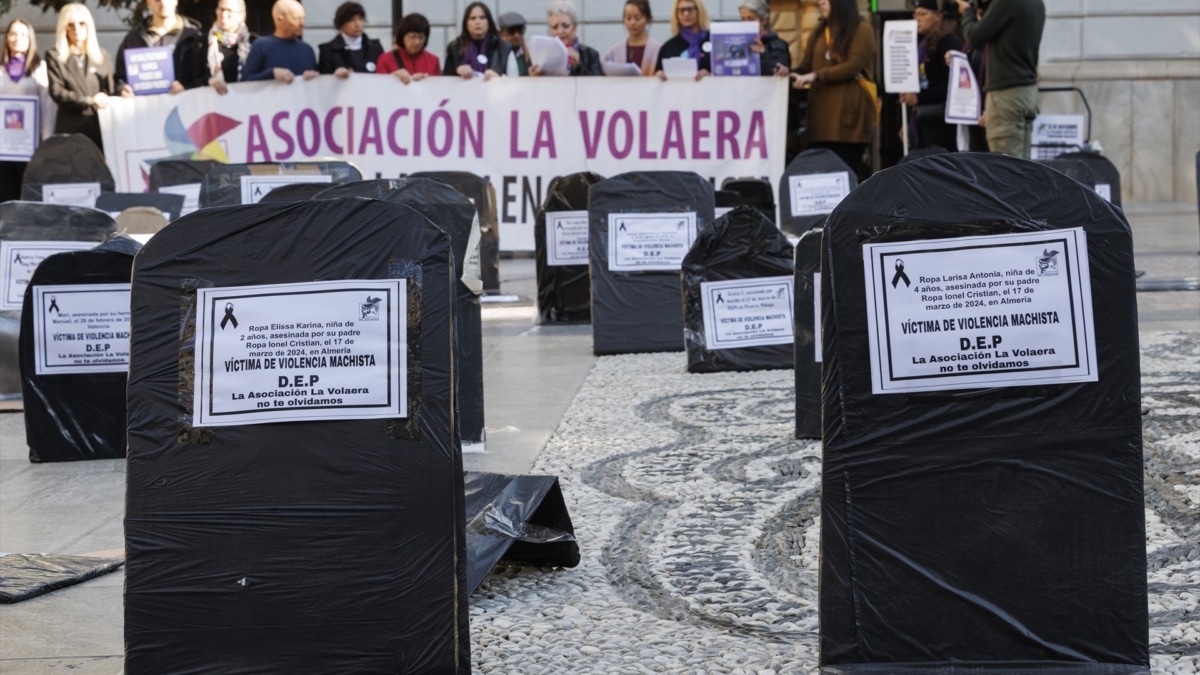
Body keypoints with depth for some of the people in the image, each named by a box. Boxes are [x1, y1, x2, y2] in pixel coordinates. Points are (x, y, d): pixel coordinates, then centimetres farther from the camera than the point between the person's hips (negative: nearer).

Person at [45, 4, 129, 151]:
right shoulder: (55, 57, 7)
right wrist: (89, 100, -17)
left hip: (101, 125, 2)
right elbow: (57, 92, -3)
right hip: (71, 128, -2)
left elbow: (109, 90, 13)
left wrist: (120, 91, -12)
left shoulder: (103, 55, 15)